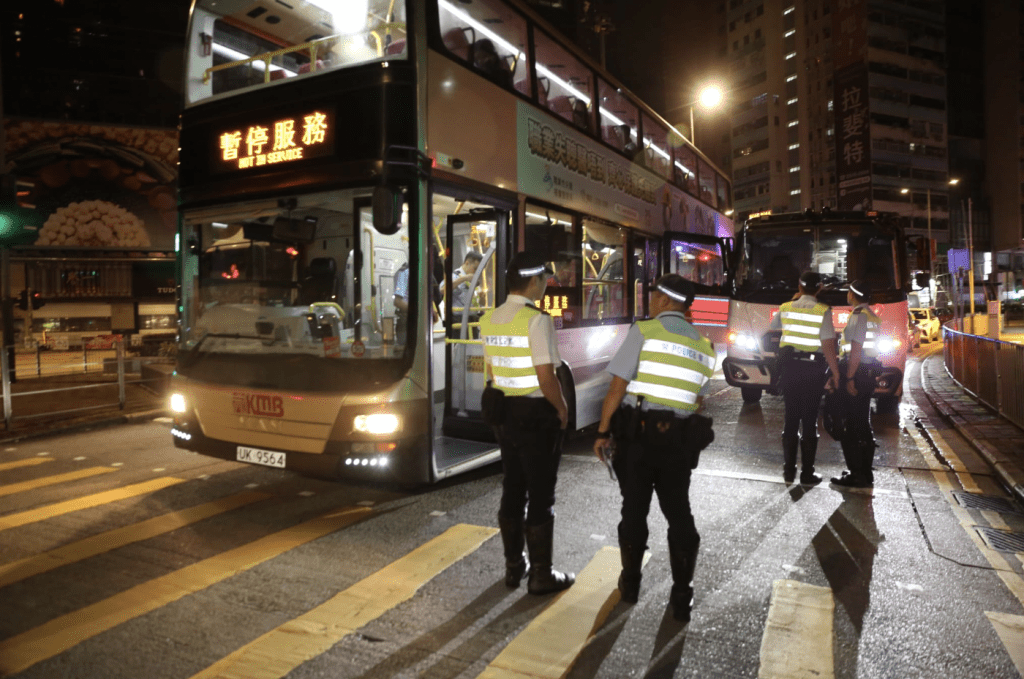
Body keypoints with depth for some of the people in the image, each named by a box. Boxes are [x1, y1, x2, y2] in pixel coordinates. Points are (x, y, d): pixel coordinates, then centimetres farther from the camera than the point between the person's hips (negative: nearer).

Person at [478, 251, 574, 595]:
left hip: (503, 412, 7)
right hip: (536, 415, -7)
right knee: (541, 495, 6)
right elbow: (546, 377, -21)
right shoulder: (537, 320, -19)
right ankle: (541, 575, 19)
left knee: (512, 489, 18)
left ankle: (513, 566, 31)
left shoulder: (488, 320, 4)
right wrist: (563, 410, -6)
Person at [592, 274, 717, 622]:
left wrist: (603, 431, -4)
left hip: (637, 433, -3)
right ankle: (682, 596, 17)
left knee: (634, 509, 11)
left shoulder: (643, 331, -8)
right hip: (679, 438, 4)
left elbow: (617, 388, -11)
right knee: (679, 513, 13)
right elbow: (697, 400, 11)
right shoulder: (704, 346, 8)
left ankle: (630, 583, 27)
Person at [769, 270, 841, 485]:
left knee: (791, 418, 10)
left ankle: (788, 471, 15)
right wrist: (835, 373, -6)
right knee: (809, 421, 3)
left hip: (789, 367, 3)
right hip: (813, 370, -3)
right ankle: (807, 473, 7)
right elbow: (828, 346, -14)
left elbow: (773, 326, 23)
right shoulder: (823, 311, -9)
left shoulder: (786, 308, 2)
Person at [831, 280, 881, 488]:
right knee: (864, 424, 14)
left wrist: (849, 378, -20)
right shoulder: (873, 317, 16)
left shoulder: (858, 316, -14)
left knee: (849, 426, -5)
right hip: (869, 373, 10)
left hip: (857, 373, -10)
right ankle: (866, 473, 21)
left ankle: (856, 474, -3)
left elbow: (856, 350, -20)